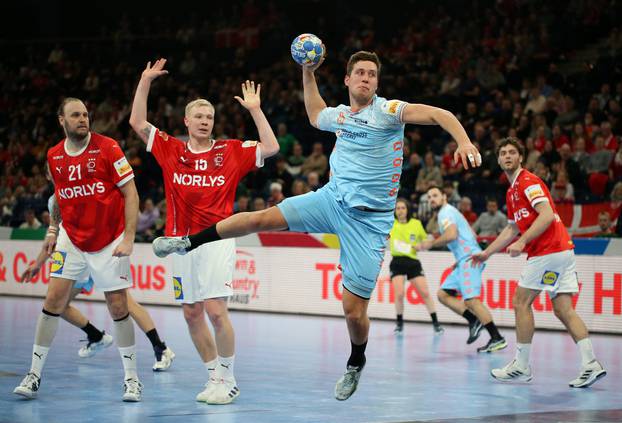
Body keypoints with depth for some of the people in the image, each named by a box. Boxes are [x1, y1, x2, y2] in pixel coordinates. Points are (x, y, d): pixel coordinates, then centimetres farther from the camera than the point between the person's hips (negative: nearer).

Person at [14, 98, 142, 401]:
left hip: (110, 242, -3)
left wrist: (129, 237, -16)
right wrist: (53, 228, 12)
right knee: (54, 299, -5)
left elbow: (130, 193, -10)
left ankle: (131, 377, 11)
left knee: (118, 306, -1)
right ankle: (34, 374, 4)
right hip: (71, 239, 3)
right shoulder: (54, 156, 2)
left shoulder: (108, 148, -11)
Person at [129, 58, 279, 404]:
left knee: (215, 310, -13)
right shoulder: (171, 150, 10)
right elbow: (137, 122, 8)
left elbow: (271, 147, 0)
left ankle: (228, 379, 0)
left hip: (217, 239, -4)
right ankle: (214, 376, 18)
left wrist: (255, 110, -5)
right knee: (191, 314, 6)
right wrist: (145, 82, 3)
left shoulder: (230, 151, 5)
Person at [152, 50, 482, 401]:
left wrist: (464, 142, -39)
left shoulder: (388, 111, -12)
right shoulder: (338, 115, 7)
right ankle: (188, 242, 11)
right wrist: (308, 73, 23)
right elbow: (315, 116, 32)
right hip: (333, 198, 5)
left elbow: (438, 114, -23)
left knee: (354, 310, -4)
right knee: (263, 218, -7)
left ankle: (356, 364, 26)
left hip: (370, 219, -5)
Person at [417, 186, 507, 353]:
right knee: (443, 294, 9)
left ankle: (497, 339, -19)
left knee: (471, 300, -18)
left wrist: (430, 244, -10)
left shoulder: (446, 212, -5)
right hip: (465, 260, 11)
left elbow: (451, 235, -22)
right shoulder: (450, 212, 26)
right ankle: (474, 321, 3)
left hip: (469, 259, -11)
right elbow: (472, 235, 29)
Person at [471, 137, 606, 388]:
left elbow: (547, 215, -19)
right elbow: (512, 228, 32)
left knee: (521, 302, -2)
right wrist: (487, 253, 32)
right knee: (564, 310, 2)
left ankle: (521, 367, 2)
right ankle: (590, 364, -6)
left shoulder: (528, 181, -7)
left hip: (548, 251, -9)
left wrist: (522, 242, -22)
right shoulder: (512, 191, 23)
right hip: (562, 251, 9)